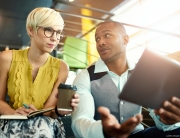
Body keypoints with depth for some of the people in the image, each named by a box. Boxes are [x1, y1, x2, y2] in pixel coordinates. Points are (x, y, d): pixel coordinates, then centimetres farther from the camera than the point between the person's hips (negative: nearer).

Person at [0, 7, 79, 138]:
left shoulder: (61, 67, -8)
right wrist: (13, 112, -21)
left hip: (46, 125, 0)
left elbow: (48, 109, -10)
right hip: (11, 123, 0)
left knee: (42, 125, -35)